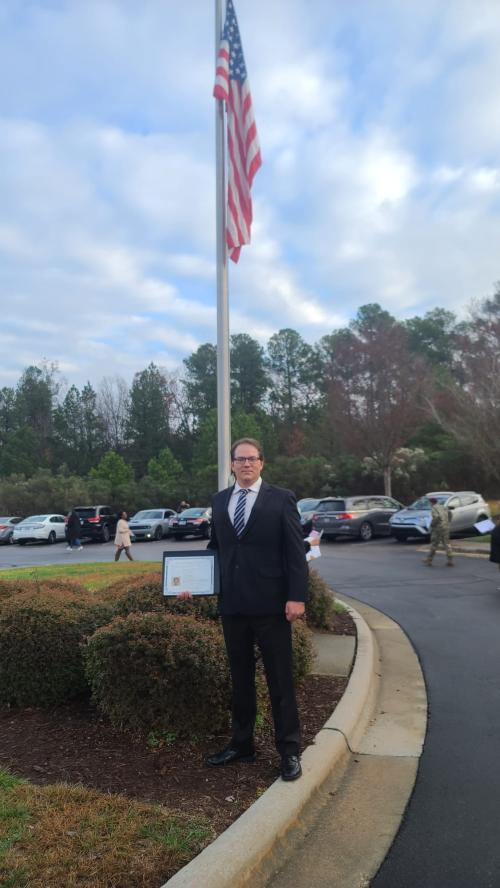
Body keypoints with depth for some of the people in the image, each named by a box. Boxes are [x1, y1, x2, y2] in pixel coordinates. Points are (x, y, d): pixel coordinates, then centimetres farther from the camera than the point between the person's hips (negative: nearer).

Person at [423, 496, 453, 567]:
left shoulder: (433, 508, -9)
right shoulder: (443, 507, 14)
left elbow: (436, 517, -24)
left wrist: (432, 524, -12)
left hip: (437, 529, -6)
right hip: (446, 528, 6)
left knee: (434, 544, 3)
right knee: (446, 544, 9)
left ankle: (429, 560, 11)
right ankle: (450, 561, 3)